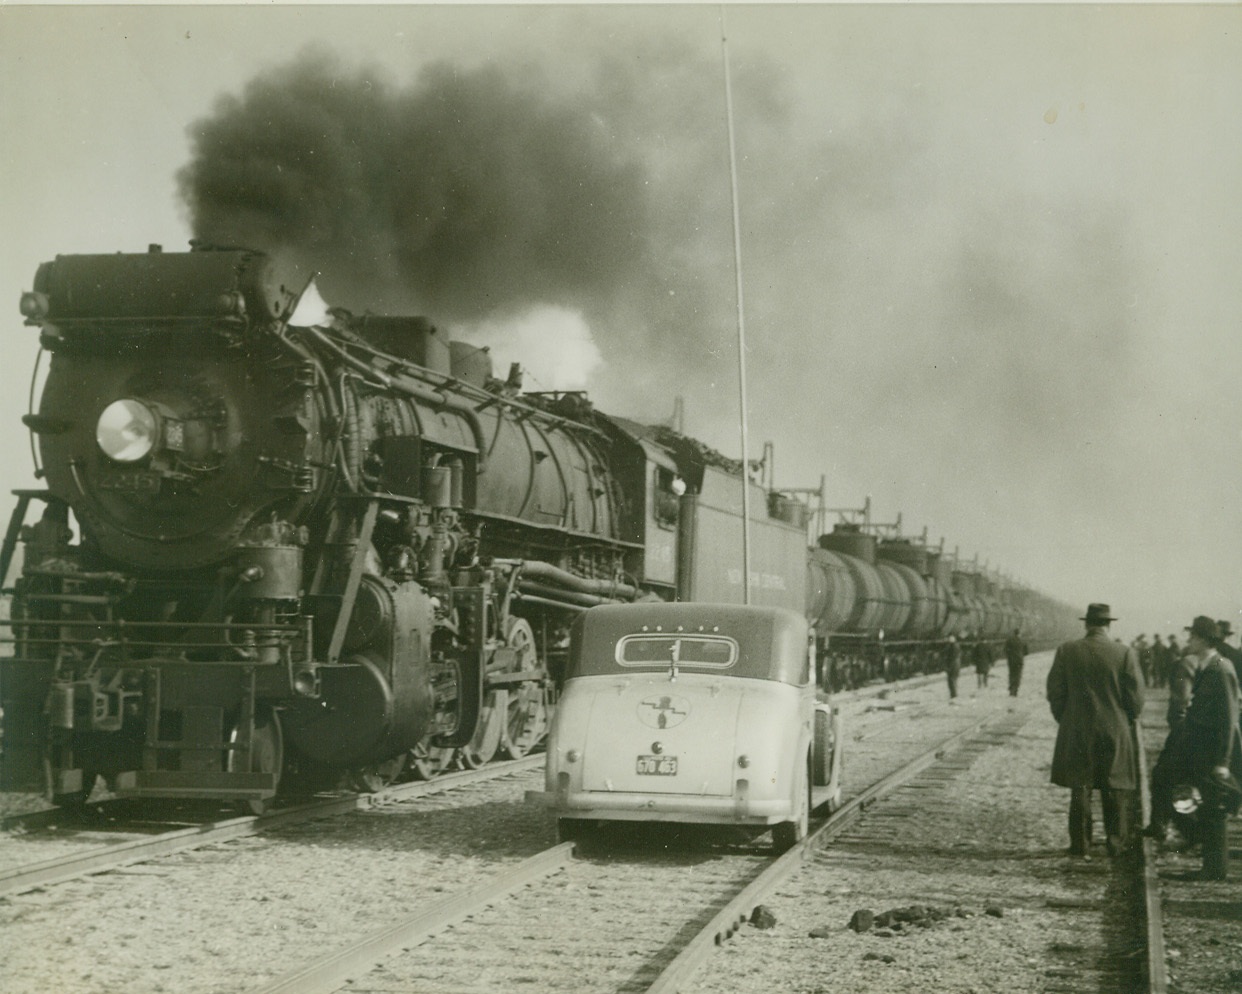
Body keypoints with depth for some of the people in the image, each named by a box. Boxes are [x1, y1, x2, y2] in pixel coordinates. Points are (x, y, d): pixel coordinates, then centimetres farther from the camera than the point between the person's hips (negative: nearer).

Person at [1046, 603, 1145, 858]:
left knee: (1080, 790, 8)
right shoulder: (1125, 653, -8)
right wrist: (1125, 721, 12)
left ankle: (1079, 844, 10)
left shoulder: (1066, 651, -6)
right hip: (1116, 732, -1)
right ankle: (1117, 844, 13)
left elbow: (1054, 693, -2)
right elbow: (1136, 698, -5)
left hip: (1076, 734, 1)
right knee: (1116, 791, 9)